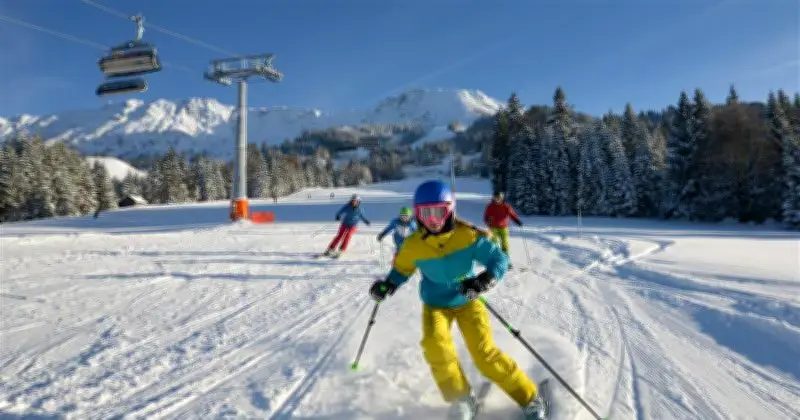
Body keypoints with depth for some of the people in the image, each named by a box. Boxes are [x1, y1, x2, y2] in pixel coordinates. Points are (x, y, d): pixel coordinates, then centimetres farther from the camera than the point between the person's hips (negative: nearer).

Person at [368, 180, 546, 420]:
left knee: (485, 355, -11)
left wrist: (485, 280, -40)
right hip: (435, 305, 2)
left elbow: (499, 259, -21)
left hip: (467, 301, -1)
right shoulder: (413, 245, -16)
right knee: (435, 347, -24)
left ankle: (529, 398, 11)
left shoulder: (468, 235, -24)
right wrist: (387, 285, -14)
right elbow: (402, 269, 4)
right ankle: (461, 399, 1)